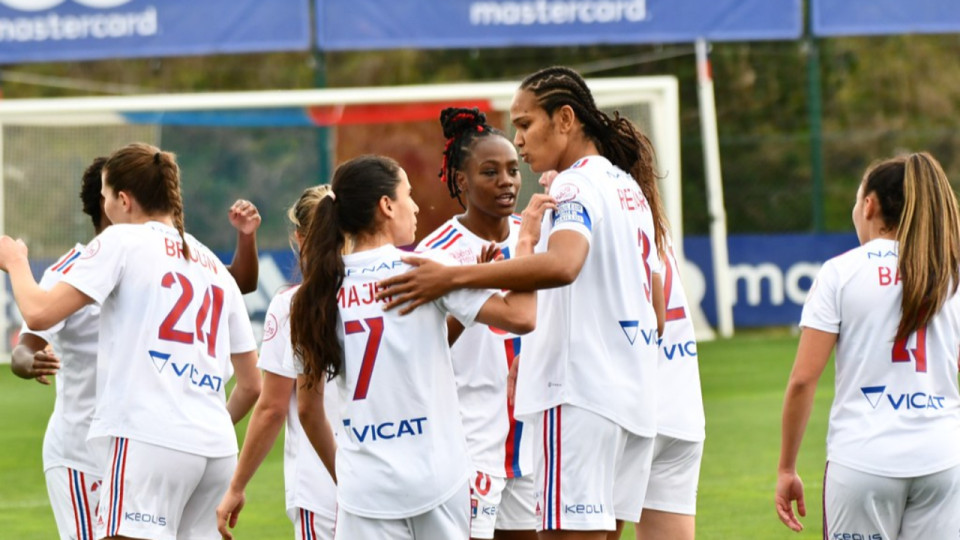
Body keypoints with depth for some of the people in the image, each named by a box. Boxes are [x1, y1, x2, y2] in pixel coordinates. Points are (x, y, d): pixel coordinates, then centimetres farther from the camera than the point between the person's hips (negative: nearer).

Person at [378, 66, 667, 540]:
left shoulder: (577, 184, -9)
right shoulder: (629, 187, 21)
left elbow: (561, 264, -31)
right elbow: (657, 309, 26)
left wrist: (453, 278, -33)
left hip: (580, 394, -10)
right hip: (634, 394, 10)